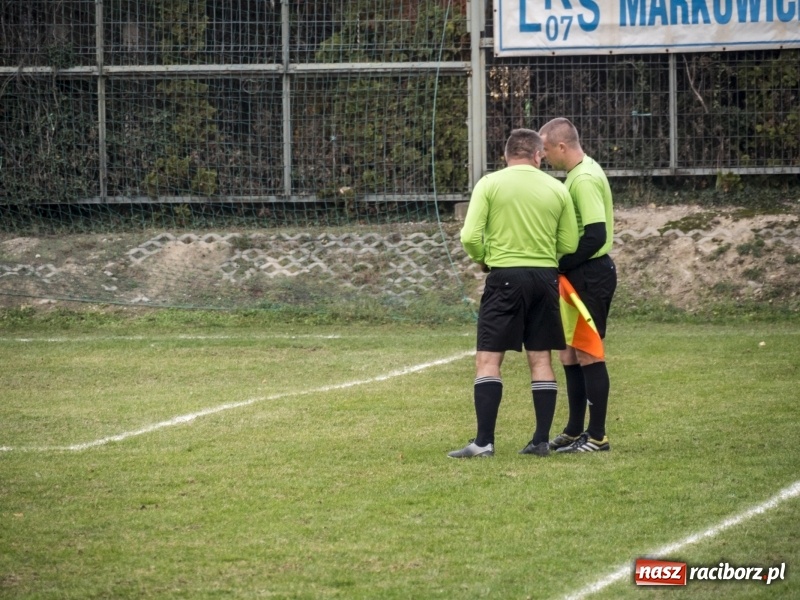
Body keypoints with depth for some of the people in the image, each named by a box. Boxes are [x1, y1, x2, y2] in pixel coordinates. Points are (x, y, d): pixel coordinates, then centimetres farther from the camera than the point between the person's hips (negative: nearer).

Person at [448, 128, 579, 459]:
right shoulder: (557, 189, 4)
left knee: (488, 359, -2)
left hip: (506, 277, -3)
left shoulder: (490, 184, -4)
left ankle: (484, 441, -9)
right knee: (541, 360, 10)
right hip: (546, 276, 3)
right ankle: (542, 440, 10)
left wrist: (484, 259, 10)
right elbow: (569, 245, 5)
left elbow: (470, 237, -10)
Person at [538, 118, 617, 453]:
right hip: (583, 274, 10)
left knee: (587, 354, -5)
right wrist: (562, 265, 11)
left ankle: (597, 437, -1)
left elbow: (596, 235, -25)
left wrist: (560, 266, -17)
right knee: (570, 353, 15)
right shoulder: (583, 172, 13)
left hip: (590, 275, -10)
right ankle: (575, 431, 24)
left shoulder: (584, 179, -19)